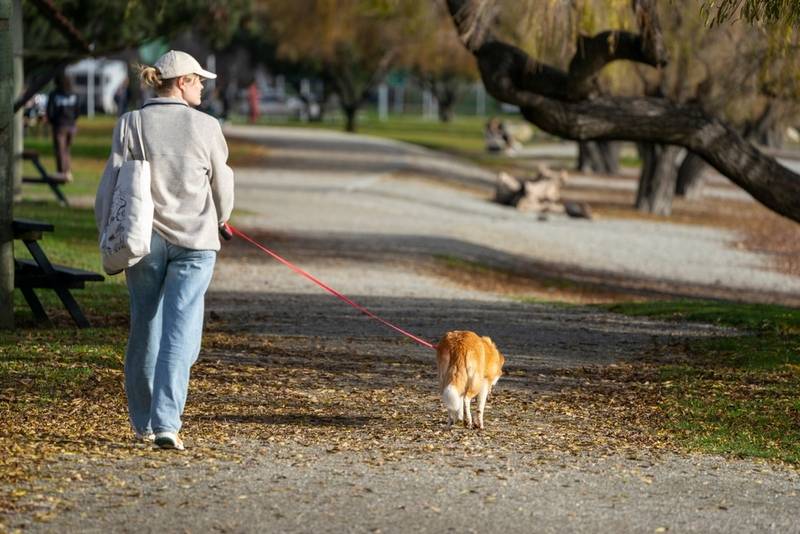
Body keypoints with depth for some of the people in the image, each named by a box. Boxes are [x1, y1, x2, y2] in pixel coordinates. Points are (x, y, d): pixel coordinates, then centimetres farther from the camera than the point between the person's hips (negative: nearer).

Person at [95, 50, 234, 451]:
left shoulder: (131, 124, -3)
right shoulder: (205, 127, -5)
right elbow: (222, 186, 7)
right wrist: (216, 222, 27)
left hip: (145, 238, 2)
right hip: (194, 242, -2)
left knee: (145, 328, 15)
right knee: (180, 332, -3)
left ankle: (143, 423, 24)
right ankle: (166, 423, -15)